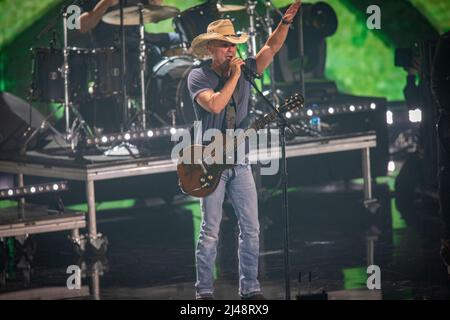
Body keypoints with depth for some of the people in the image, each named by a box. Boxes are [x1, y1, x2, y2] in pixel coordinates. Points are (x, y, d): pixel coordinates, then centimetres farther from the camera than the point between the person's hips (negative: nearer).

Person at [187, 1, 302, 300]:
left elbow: (271, 48, 1)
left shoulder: (245, 70, 8)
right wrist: (234, 76, -16)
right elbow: (215, 105, -23)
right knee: (210, 231, -2)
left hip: (240, 161, 5)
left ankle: (250, 288, 12)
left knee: (251, 229, 4)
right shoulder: (198, 76, -6)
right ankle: (204, 291, 4)